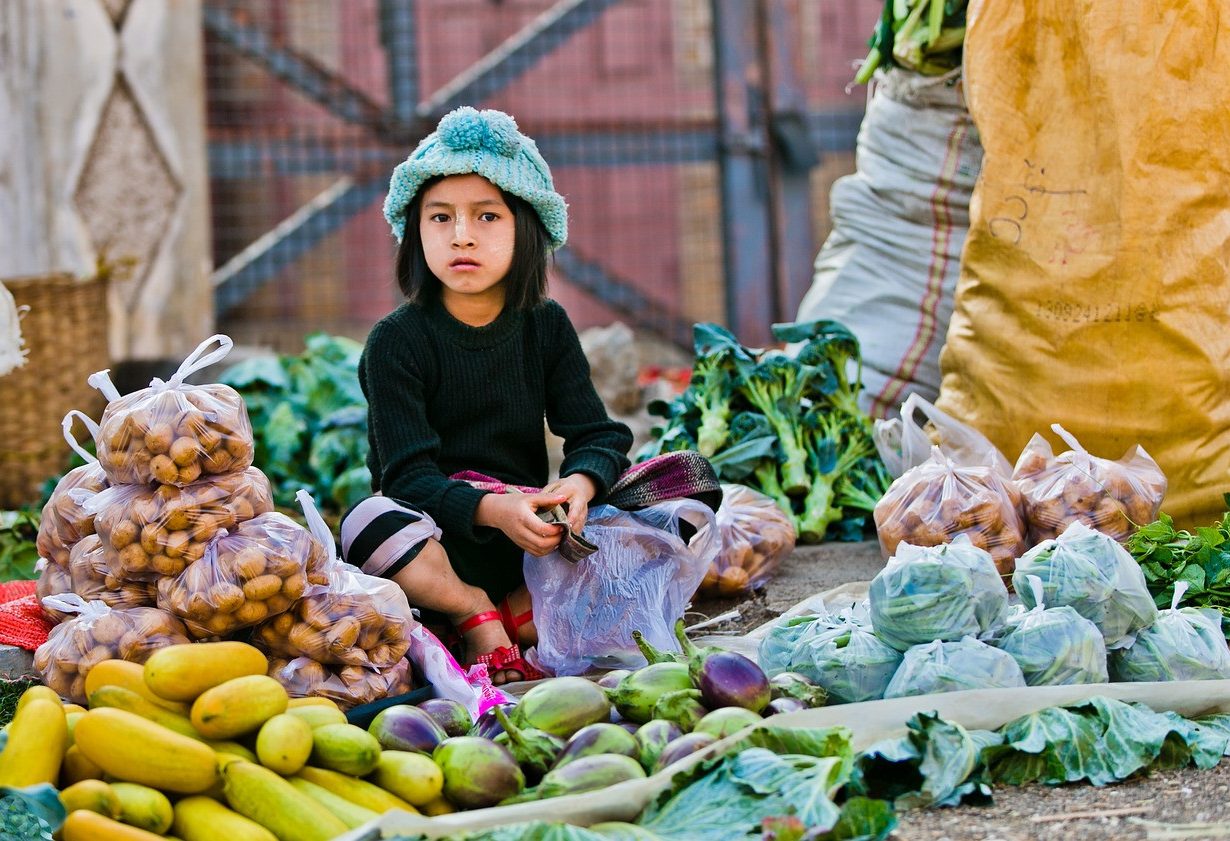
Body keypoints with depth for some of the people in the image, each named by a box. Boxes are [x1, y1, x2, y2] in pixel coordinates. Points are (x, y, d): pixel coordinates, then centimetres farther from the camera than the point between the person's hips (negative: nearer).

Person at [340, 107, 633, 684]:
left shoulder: (546, 327, 5)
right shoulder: (397, 342, -8)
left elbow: (598, 435, 0)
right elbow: (409, 474, -17)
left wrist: (580, 484, -26)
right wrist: (491, 509, -36)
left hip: (528, 538, 4)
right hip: (439, 541, -4)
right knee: (370, 522, -37)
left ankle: (517, 616, -18)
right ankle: (476, 613, -13)